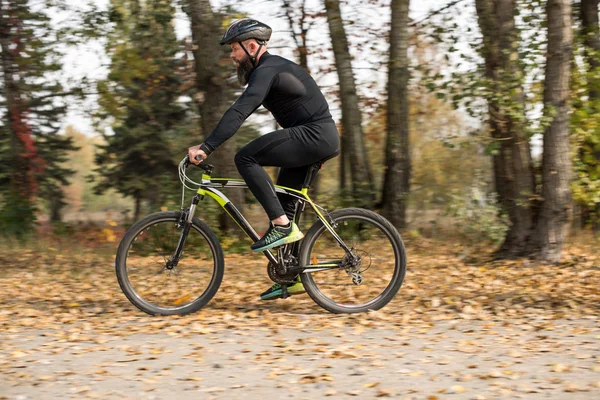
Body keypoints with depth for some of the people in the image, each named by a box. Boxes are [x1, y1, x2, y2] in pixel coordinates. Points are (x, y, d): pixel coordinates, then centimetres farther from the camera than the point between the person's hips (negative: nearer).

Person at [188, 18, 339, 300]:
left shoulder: (267, 70, -14)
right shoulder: (268, 69, 19)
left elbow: (239, 112, -26)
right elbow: (242, 112, 25)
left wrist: (206, 147, -31)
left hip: (315, 135, -11)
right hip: (318, 139, 11)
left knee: (246, 158, -19)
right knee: (282, 201, 13)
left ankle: (282, 225, -17)